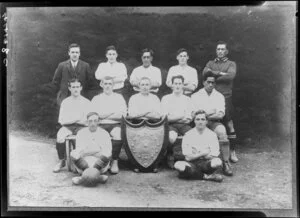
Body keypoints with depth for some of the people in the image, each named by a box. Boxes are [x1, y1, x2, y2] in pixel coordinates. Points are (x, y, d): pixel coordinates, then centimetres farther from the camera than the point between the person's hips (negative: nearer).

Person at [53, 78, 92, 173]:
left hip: (82, 126, -1)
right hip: (67, 126, 1)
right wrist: (76, 118, -7)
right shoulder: (65, 102, 15)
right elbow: (61, 120, 6)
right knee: (60, 135, -31)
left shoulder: (86, 102, 12)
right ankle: (61, 161, -14)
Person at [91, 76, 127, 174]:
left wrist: (104, 115, -3)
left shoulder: (119, 97, 17)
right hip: (100, 125, 1)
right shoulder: (96, 98, 19)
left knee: (118, 133, -35)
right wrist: (113, 112, -2)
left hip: (115, 124, 0)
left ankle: (115, 162, -25)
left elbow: (123, 114, 2)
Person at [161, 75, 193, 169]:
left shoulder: (187, 99, 19)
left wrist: (172, 117, -7)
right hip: (171, 125, -2)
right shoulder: (166, 98, 13)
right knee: (172, 137, -35)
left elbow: (189, 119, 9)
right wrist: (181, 116, -5)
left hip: (184, 125, 2)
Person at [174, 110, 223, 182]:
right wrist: (203, 153, -12)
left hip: (206, 163, -1)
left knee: (217, 162, -33)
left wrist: (195, 154, -8)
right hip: (192, 164, 1)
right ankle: (207, 176, -24)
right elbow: (188, 157, -6)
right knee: (178, 165, -32)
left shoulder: (212, 135, 2)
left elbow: (214, 157, -5)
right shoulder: (188, 135, 0)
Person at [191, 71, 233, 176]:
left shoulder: (219, 96, 17)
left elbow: (220, 115, 3)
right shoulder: (196, 96, 14)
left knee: (222, 132, -32)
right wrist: (213, 114, -7)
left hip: (214, 122, 1)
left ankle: (226, 163, -28)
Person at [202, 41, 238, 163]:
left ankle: (232, 151, 4)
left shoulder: (231, 64, 11)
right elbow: (205, 72, -2)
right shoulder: (210, 63, 19)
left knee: (229, 124, -4)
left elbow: (231, 75, -9)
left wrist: (213, 75, -7)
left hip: (225, 97, -2)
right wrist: (220, 73, -11)